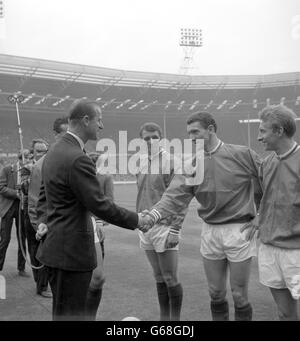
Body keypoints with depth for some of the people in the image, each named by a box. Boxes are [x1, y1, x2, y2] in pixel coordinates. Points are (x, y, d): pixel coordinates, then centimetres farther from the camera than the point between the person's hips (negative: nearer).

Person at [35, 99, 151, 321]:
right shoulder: (77, 159, -22)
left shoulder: (54, 151, 10)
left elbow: (44, 193, 19)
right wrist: (136, 220, -10)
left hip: (56, 244, 10)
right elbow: (99, 205, -21)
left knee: (63, 312, 21)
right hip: (72, 250, -10)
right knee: (70, 314, 2)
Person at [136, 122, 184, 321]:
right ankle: (164, 318, 25)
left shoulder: (171, 162, -9)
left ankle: (175, 318, 16)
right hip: (145, 228, 6)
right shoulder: (141, 164, 12)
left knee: (170, 279, 1)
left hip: (164, 227, -6)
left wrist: (174, 230, -17)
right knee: (159, 278, 14)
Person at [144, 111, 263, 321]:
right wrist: (154, 215, -27)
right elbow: (175, 196, -10)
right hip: (210, 232, 4)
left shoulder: (242, 154, -8)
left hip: (239, 231, -3)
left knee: (239, 295, 6)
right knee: (216, 294, 14)